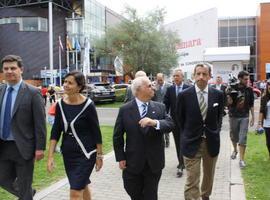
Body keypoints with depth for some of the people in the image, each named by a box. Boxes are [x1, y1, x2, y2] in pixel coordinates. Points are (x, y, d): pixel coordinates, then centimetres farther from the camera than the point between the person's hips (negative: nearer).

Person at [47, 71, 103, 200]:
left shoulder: (88, 105, -16)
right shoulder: (60, 104, -2)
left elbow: (96, 132, -9)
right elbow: (56, 131, 2)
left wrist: (99, 155, -4)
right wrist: (50, 156, -2)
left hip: (85, 154, -5)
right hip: (68, 154, 5)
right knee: (82, 187, 21)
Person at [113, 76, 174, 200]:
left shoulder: (160, 107, 0)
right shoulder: (125, 110, -6)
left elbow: (170, 125, -12)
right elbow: (117, 136, -2)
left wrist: (155, 122, -31)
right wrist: (120, 158, -5)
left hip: (154, 162, 1)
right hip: (133, 162, -1)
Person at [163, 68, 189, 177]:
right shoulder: (170, 89, 3)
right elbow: (166, 104, 2)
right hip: (174, 120, 4)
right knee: (177, 143, 13)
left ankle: (181, 166, -3)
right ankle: (181, 162, 28)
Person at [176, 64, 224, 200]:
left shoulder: (218, 94, -3)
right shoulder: (184, 95, -10)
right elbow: (180, 118, 5)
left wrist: (215, 131, 9)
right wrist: (188, 133, 7)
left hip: (211, 142, 3)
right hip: (192, 143, -3)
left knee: (209, 175, 22)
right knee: (192, 181, -5)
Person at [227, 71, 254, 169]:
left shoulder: (249, 90, -2)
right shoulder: (232, 89, -8)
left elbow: (251, 104, 7)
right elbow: (228, 103, -5)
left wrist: (252, 117, 6)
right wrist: (228, 96, -25)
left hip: (244, 117, 0)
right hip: (233, 116, 0)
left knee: (243, 139, -4)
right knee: (234, 136, 16)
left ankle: (242, 159, 2)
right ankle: (235, 150, 44)